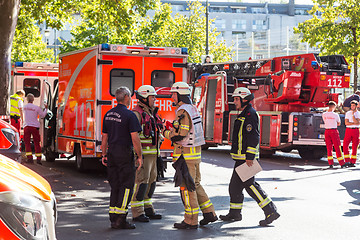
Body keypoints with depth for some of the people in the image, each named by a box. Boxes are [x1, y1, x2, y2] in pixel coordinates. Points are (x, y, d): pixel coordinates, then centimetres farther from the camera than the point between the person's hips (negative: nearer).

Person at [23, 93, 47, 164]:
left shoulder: (25, 107, 2)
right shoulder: (36, 107, -8)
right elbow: (43, 115, 2)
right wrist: (46, 109, 17)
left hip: (26, 126, 1)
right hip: (35, 126, -1)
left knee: (27, 143, 5)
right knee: (36, 143, 7)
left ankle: (29, 158, -5)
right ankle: (38, 159, 7)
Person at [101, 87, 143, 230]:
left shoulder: (108, 114, 11)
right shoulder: (129, 115, -12)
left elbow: (104, 137, 15)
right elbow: (135, 138, -15)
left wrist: (104, 155, 21)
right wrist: (139, 156, -9)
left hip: (111, 153, 7)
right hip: (124, 154, -7)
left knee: (115, 186, 12)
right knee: (127, 185, -2)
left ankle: (113, 218, 12)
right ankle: (120, 219, -6)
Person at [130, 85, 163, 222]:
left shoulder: (151, 113, 17)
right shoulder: (137, 113, -13)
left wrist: (157, 154, 21)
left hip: (152, 153, 9)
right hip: (142, 153, -9)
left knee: (151, 181, 12)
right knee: (141, 182, -7)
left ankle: (147, 209, 20)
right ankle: (137, 213, -2)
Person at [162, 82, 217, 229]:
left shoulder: (183, 111, -17)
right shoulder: (193, 109, 14)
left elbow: (180, 135, -22)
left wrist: (166, 133, -5)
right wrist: (171, 129, 17)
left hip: (186, 155, -10)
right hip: (196, 152, 10)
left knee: (187, 187, -4)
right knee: (195, 184, 17)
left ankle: (191, 221, 0)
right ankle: (209, 213, 19)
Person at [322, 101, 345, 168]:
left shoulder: (324, 114, 0)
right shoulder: (335, 115, -10)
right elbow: (339, 123, 4)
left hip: (327, 131, 4)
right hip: (334, 131, -3)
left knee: (329, 148, 8)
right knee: (337, 147, 2)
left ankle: (331, 164, 3)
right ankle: (342, 164, 6)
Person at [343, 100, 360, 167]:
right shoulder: (348, 113, 7)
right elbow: (346, 123, -3)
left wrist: (353, 115, -14)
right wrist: (354, 123, -11)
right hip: (348, 130, 1)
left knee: (354, 147, 0)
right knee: (345, 146, -8)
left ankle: (352, 162, 3)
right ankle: (347, 161, -3)